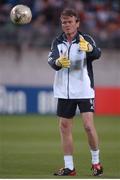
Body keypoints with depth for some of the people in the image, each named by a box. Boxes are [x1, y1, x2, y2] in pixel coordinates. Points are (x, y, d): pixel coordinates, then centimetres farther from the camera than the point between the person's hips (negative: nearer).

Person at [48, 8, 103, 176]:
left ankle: (96, 162, 6)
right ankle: (69, 167, 13)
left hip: (84, 90, -4)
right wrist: (58, 62, -34)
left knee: (89, 126, -12)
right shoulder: (58, 42, 5)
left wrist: (89, 49, -46)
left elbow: (97, 54, -23)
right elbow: (51, 60, -10)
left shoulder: (86, 39, -4)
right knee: (64, 127, 4)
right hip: (64, 91, 4)